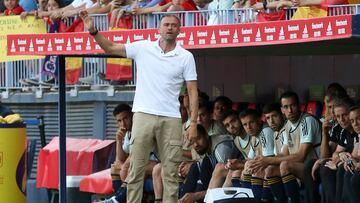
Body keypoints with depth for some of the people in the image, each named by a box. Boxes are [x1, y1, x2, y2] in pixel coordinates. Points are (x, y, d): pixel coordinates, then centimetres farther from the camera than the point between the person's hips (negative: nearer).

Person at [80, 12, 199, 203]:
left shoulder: (186, 57, 3)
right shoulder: (143, 48, 6)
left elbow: (192, 91, 2)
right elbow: (111, 48, 9)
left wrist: (193, 123, -6)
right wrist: (93, 31, -6)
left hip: (170, 120, 0)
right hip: (143, 116, 1)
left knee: (171, 172, 1)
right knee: (135, 169, 0)